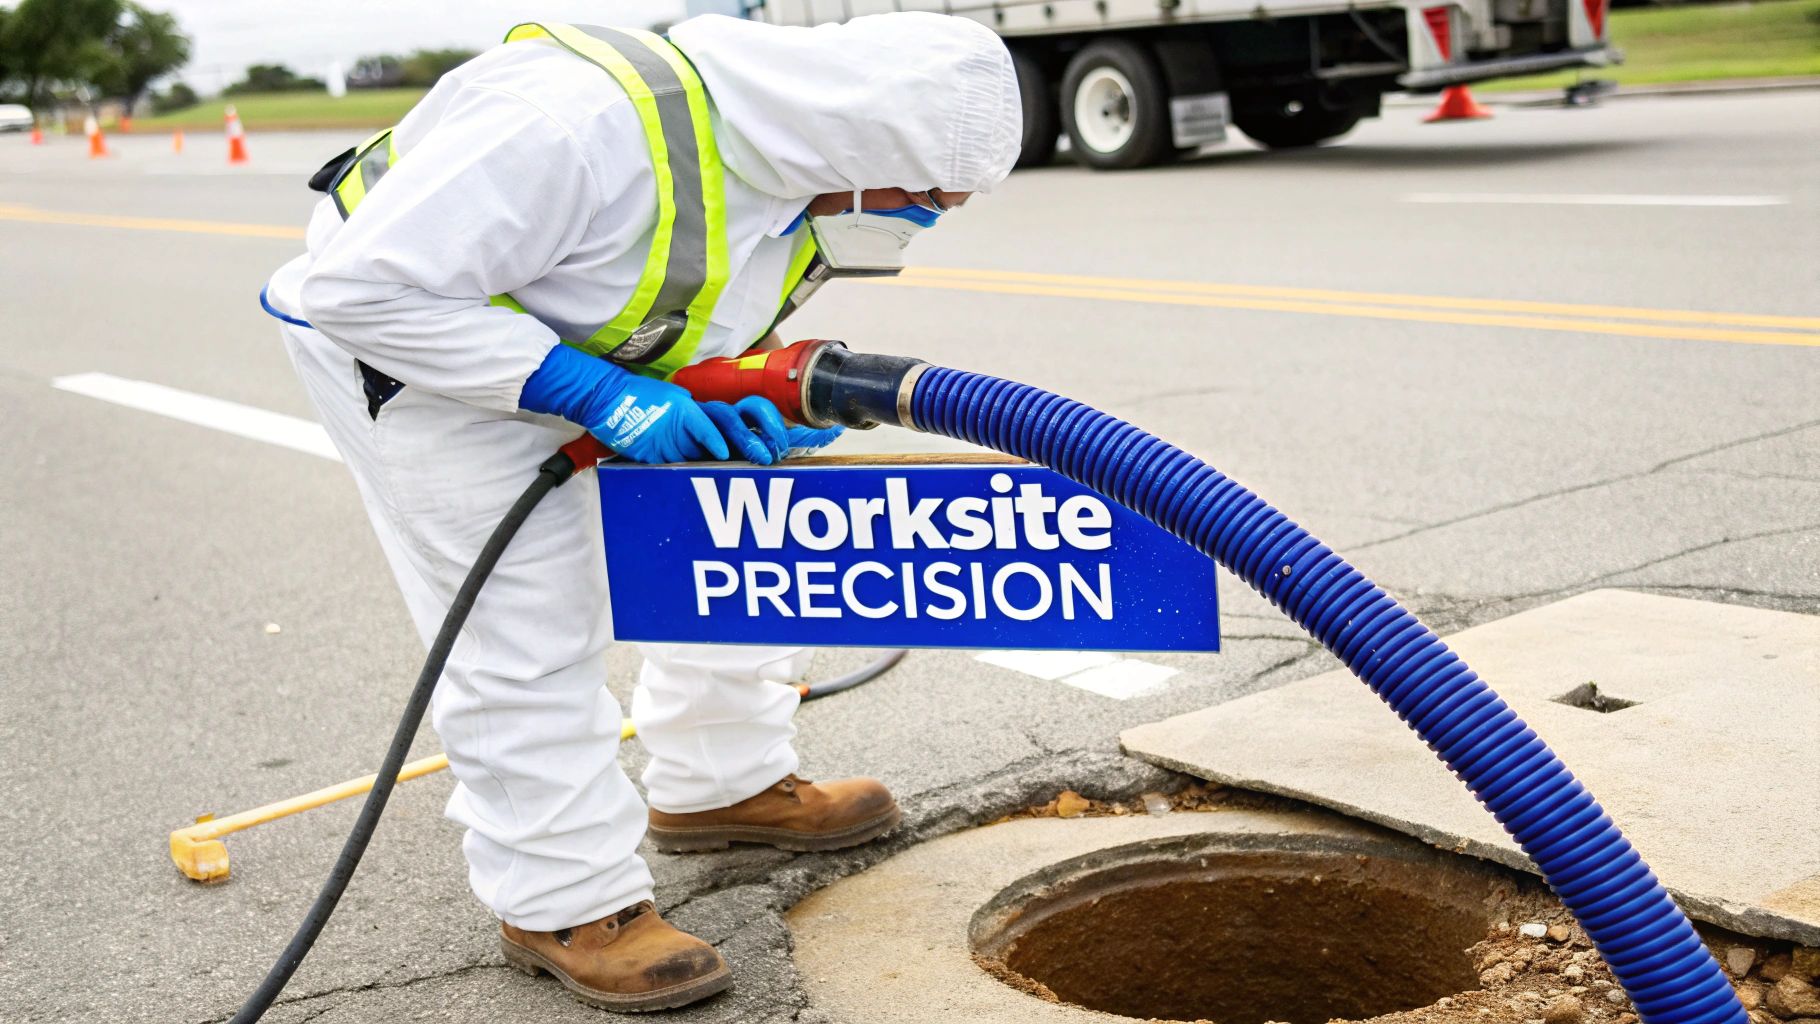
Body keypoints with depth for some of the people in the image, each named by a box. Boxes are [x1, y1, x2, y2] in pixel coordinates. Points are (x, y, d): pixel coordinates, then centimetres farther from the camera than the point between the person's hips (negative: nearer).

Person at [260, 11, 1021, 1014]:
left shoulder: (804, 169, -12)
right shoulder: (587, 122, -40)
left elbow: (713, 327, 7)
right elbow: (367, 286, -35)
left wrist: (740, 410, -15)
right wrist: (593, 394, -35)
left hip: (598, 358, 8)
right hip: (411, 347, -8)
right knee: (529, 623, -9)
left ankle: (722, 784, 30)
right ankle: (567, 902, 6)